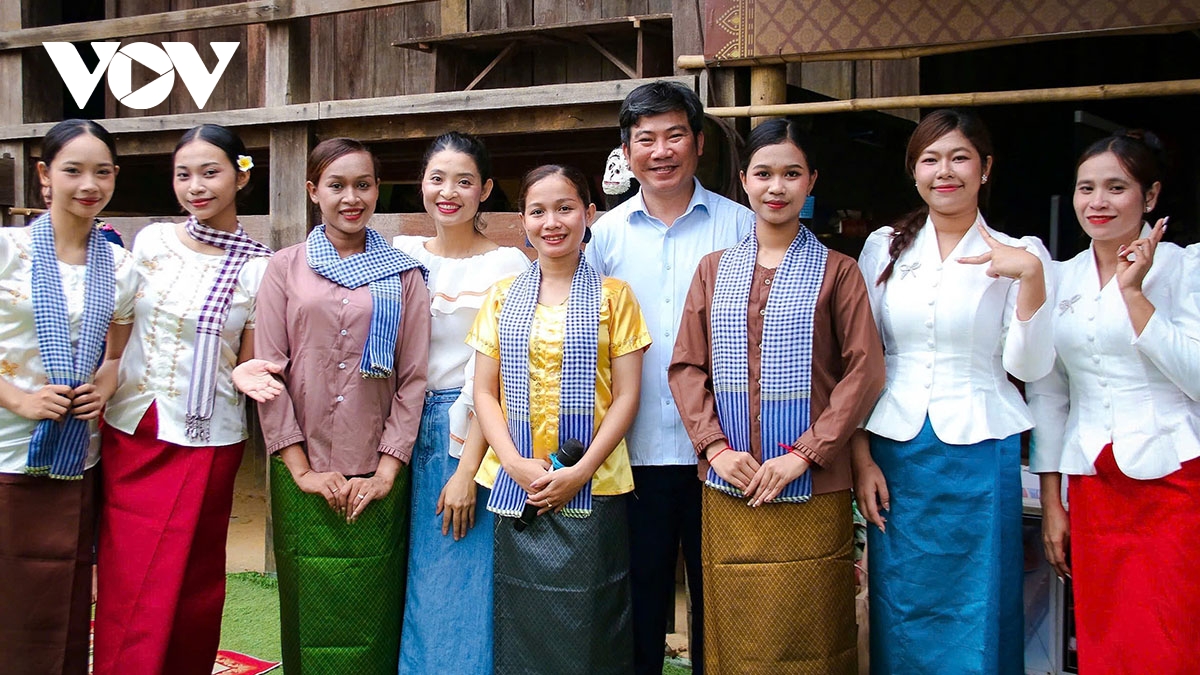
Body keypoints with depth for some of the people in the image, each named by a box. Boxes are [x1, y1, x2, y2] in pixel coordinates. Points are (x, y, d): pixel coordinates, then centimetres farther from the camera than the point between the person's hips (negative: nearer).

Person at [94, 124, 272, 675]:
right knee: (127, 590, 4)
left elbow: (248, 364, 2)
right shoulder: (151, 241, 3)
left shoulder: (259, 268, -4)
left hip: (206, 443, -2)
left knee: (190, 589, 7)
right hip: (129, 433, 2)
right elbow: (118, 336, 12)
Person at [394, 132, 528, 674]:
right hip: (408, 432, 4)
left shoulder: (506, 266, -5)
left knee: (461, 586, 1)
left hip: (472, 435, -4)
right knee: (413, 585, 11)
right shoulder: (400, 256, 9)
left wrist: (467, 469, -14)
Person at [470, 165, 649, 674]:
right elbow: (485, 392, 6)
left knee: (586, 627, 1)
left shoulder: (613, 296, 2)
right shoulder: (502, 297, 9)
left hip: (591, 487, -2)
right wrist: (516, 464, -9)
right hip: (514, 487, 2)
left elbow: (625, 395, -1)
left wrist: (581, 471, -12)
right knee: (520, 625, 8)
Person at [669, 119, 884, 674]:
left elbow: (863, 371, -5)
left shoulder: (836, 271, 2)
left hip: (811, 491, -2)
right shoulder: (714, 270, 11)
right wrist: (715, 446, -7)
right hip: (728, 489, 3)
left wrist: (804, 453, -13)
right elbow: (686, 366, 6)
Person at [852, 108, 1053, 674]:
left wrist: (1031, 275, -18)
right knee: (901, 619, 9)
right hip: (894, 454, 2)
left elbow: (1029, 367, -7)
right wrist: (861, 455, 1)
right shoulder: (884, 247, 7)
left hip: (979, 453, -2)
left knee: (976, 618, 5)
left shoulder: (1017, 255, 2)